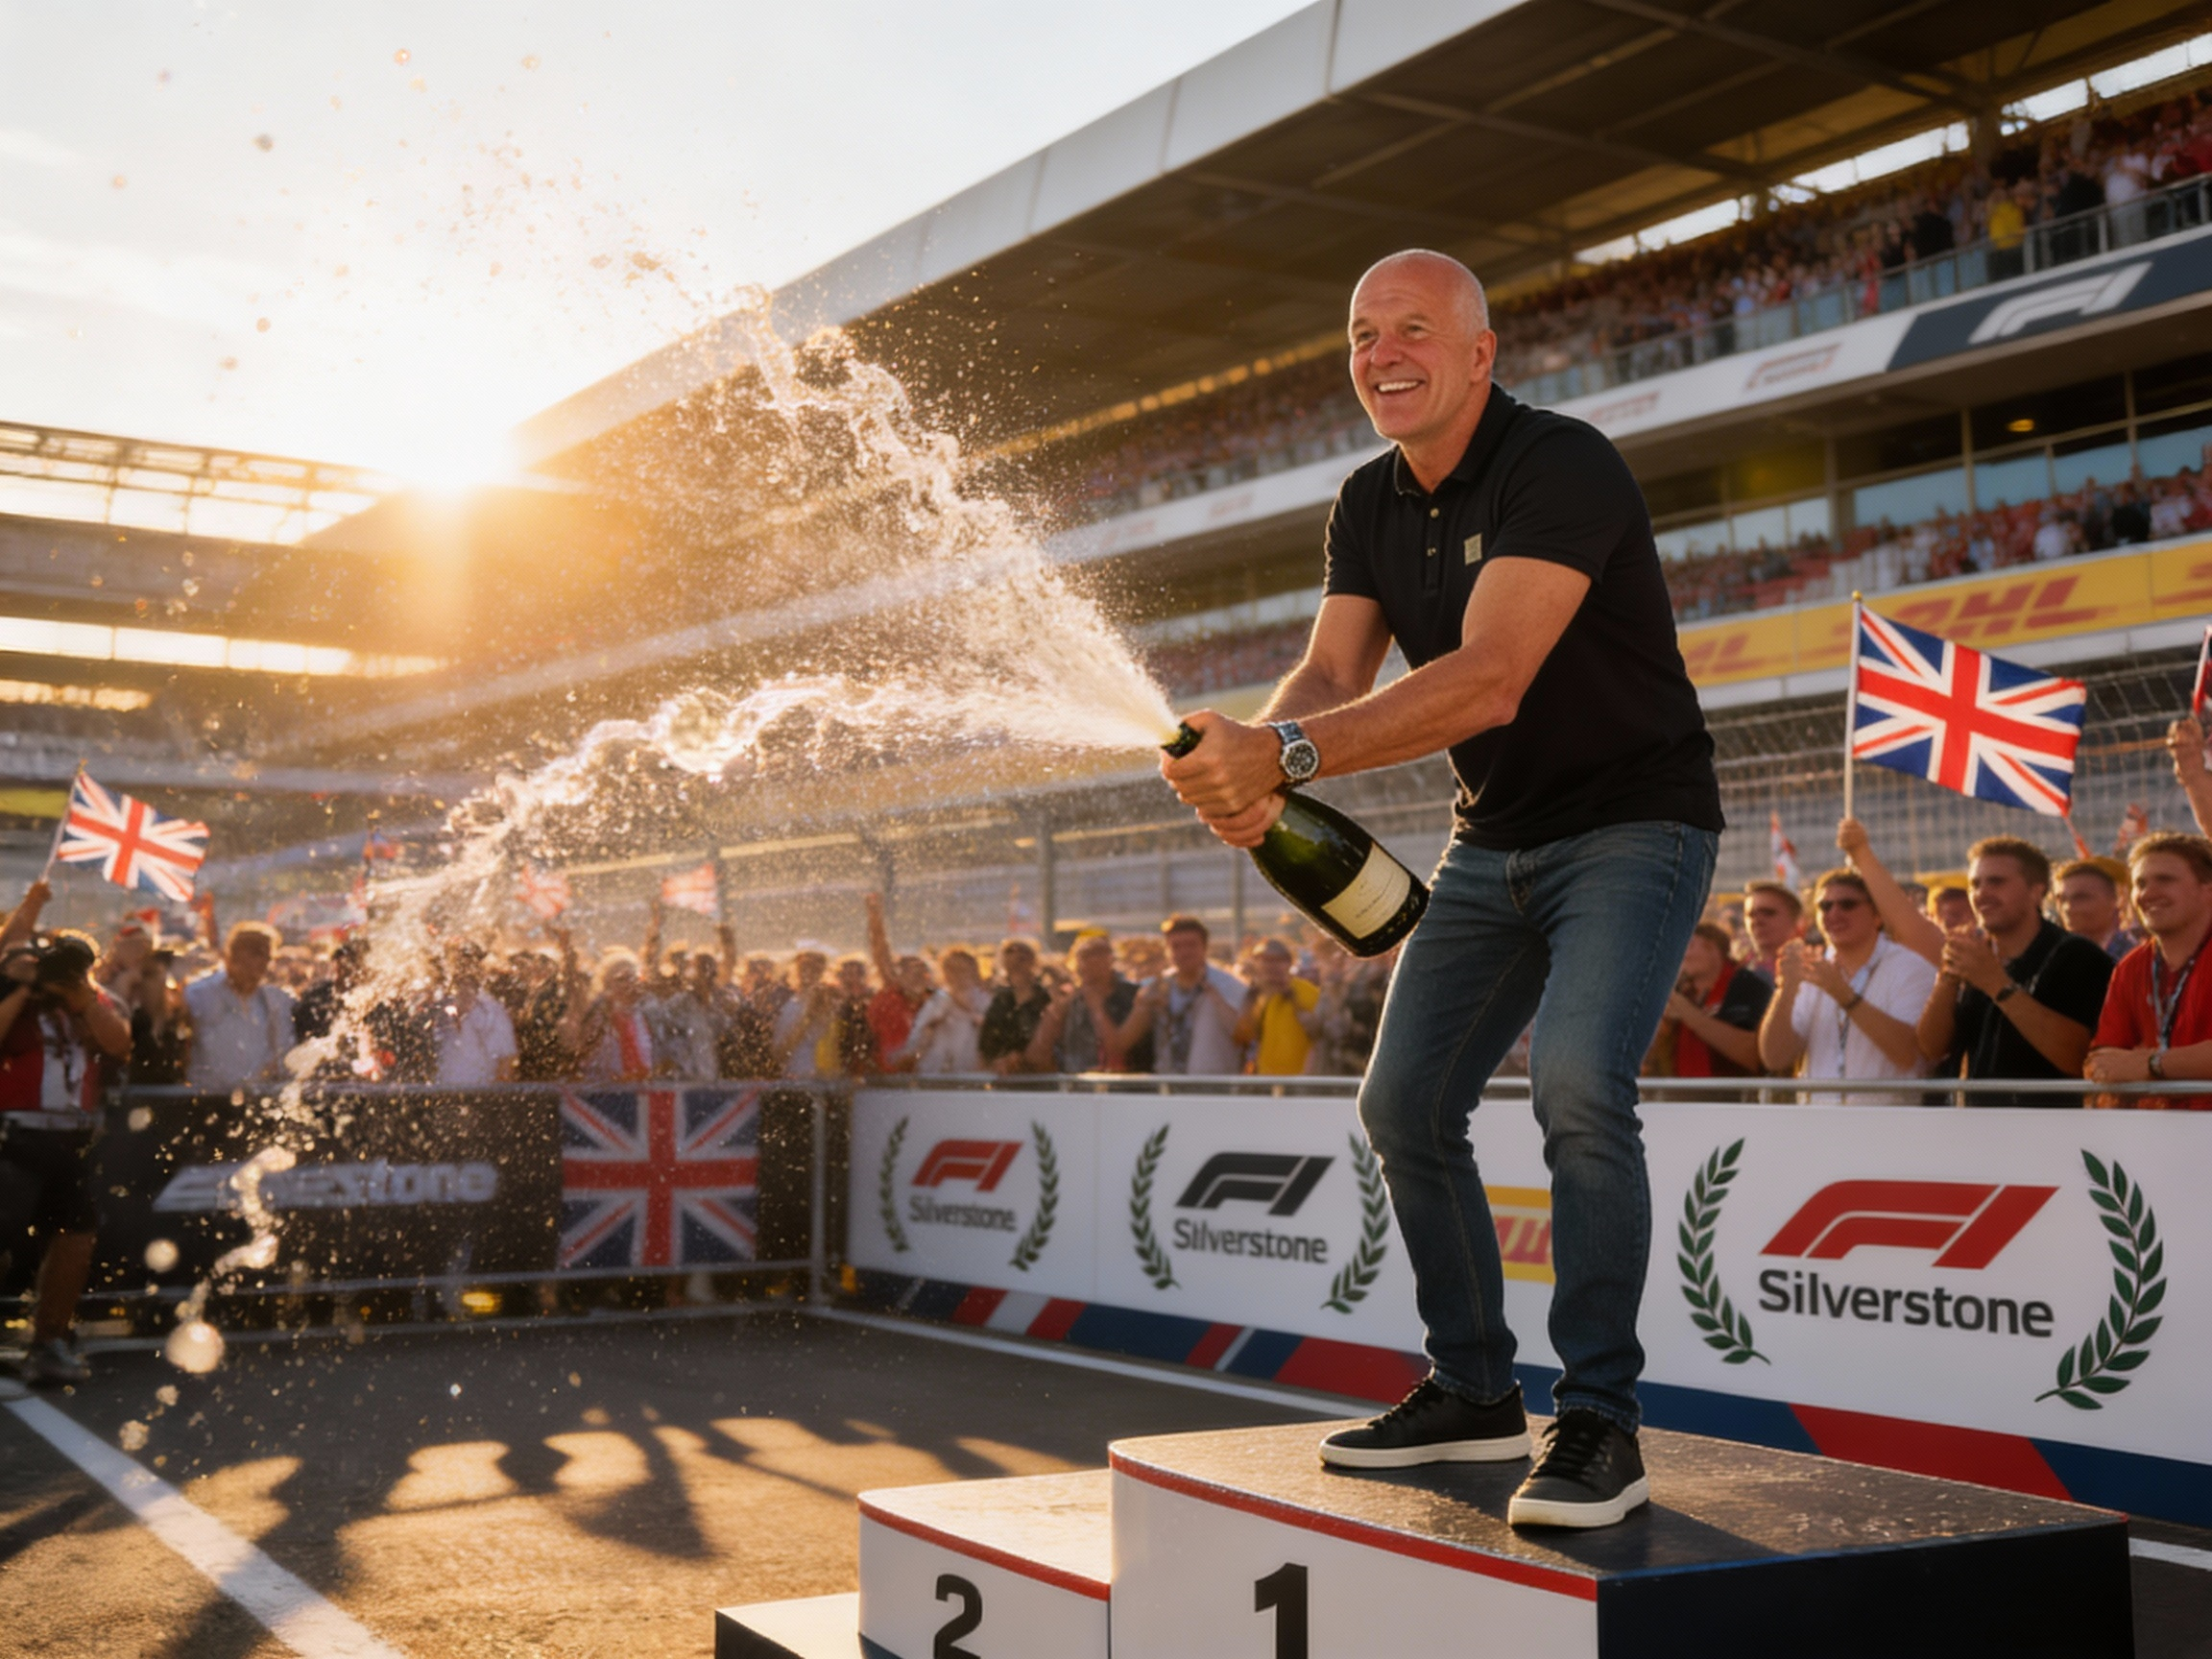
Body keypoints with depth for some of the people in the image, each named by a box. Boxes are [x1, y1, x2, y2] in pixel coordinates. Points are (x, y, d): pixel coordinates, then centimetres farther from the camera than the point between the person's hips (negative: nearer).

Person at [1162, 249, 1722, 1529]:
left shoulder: (1562, 466, -22)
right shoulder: (1372, 504, 3)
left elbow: (1488, 681, -34)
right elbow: (1332, 674, -7)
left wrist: (1283, 754, -42)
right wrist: (1252, 763, -30)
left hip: (1632, 825, -8)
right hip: (1497, 842, 8)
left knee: (1577, 1080, -26)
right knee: (1405, 1098, 5)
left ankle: (1601, 1421, -14)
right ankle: (1474, 1390, 20)